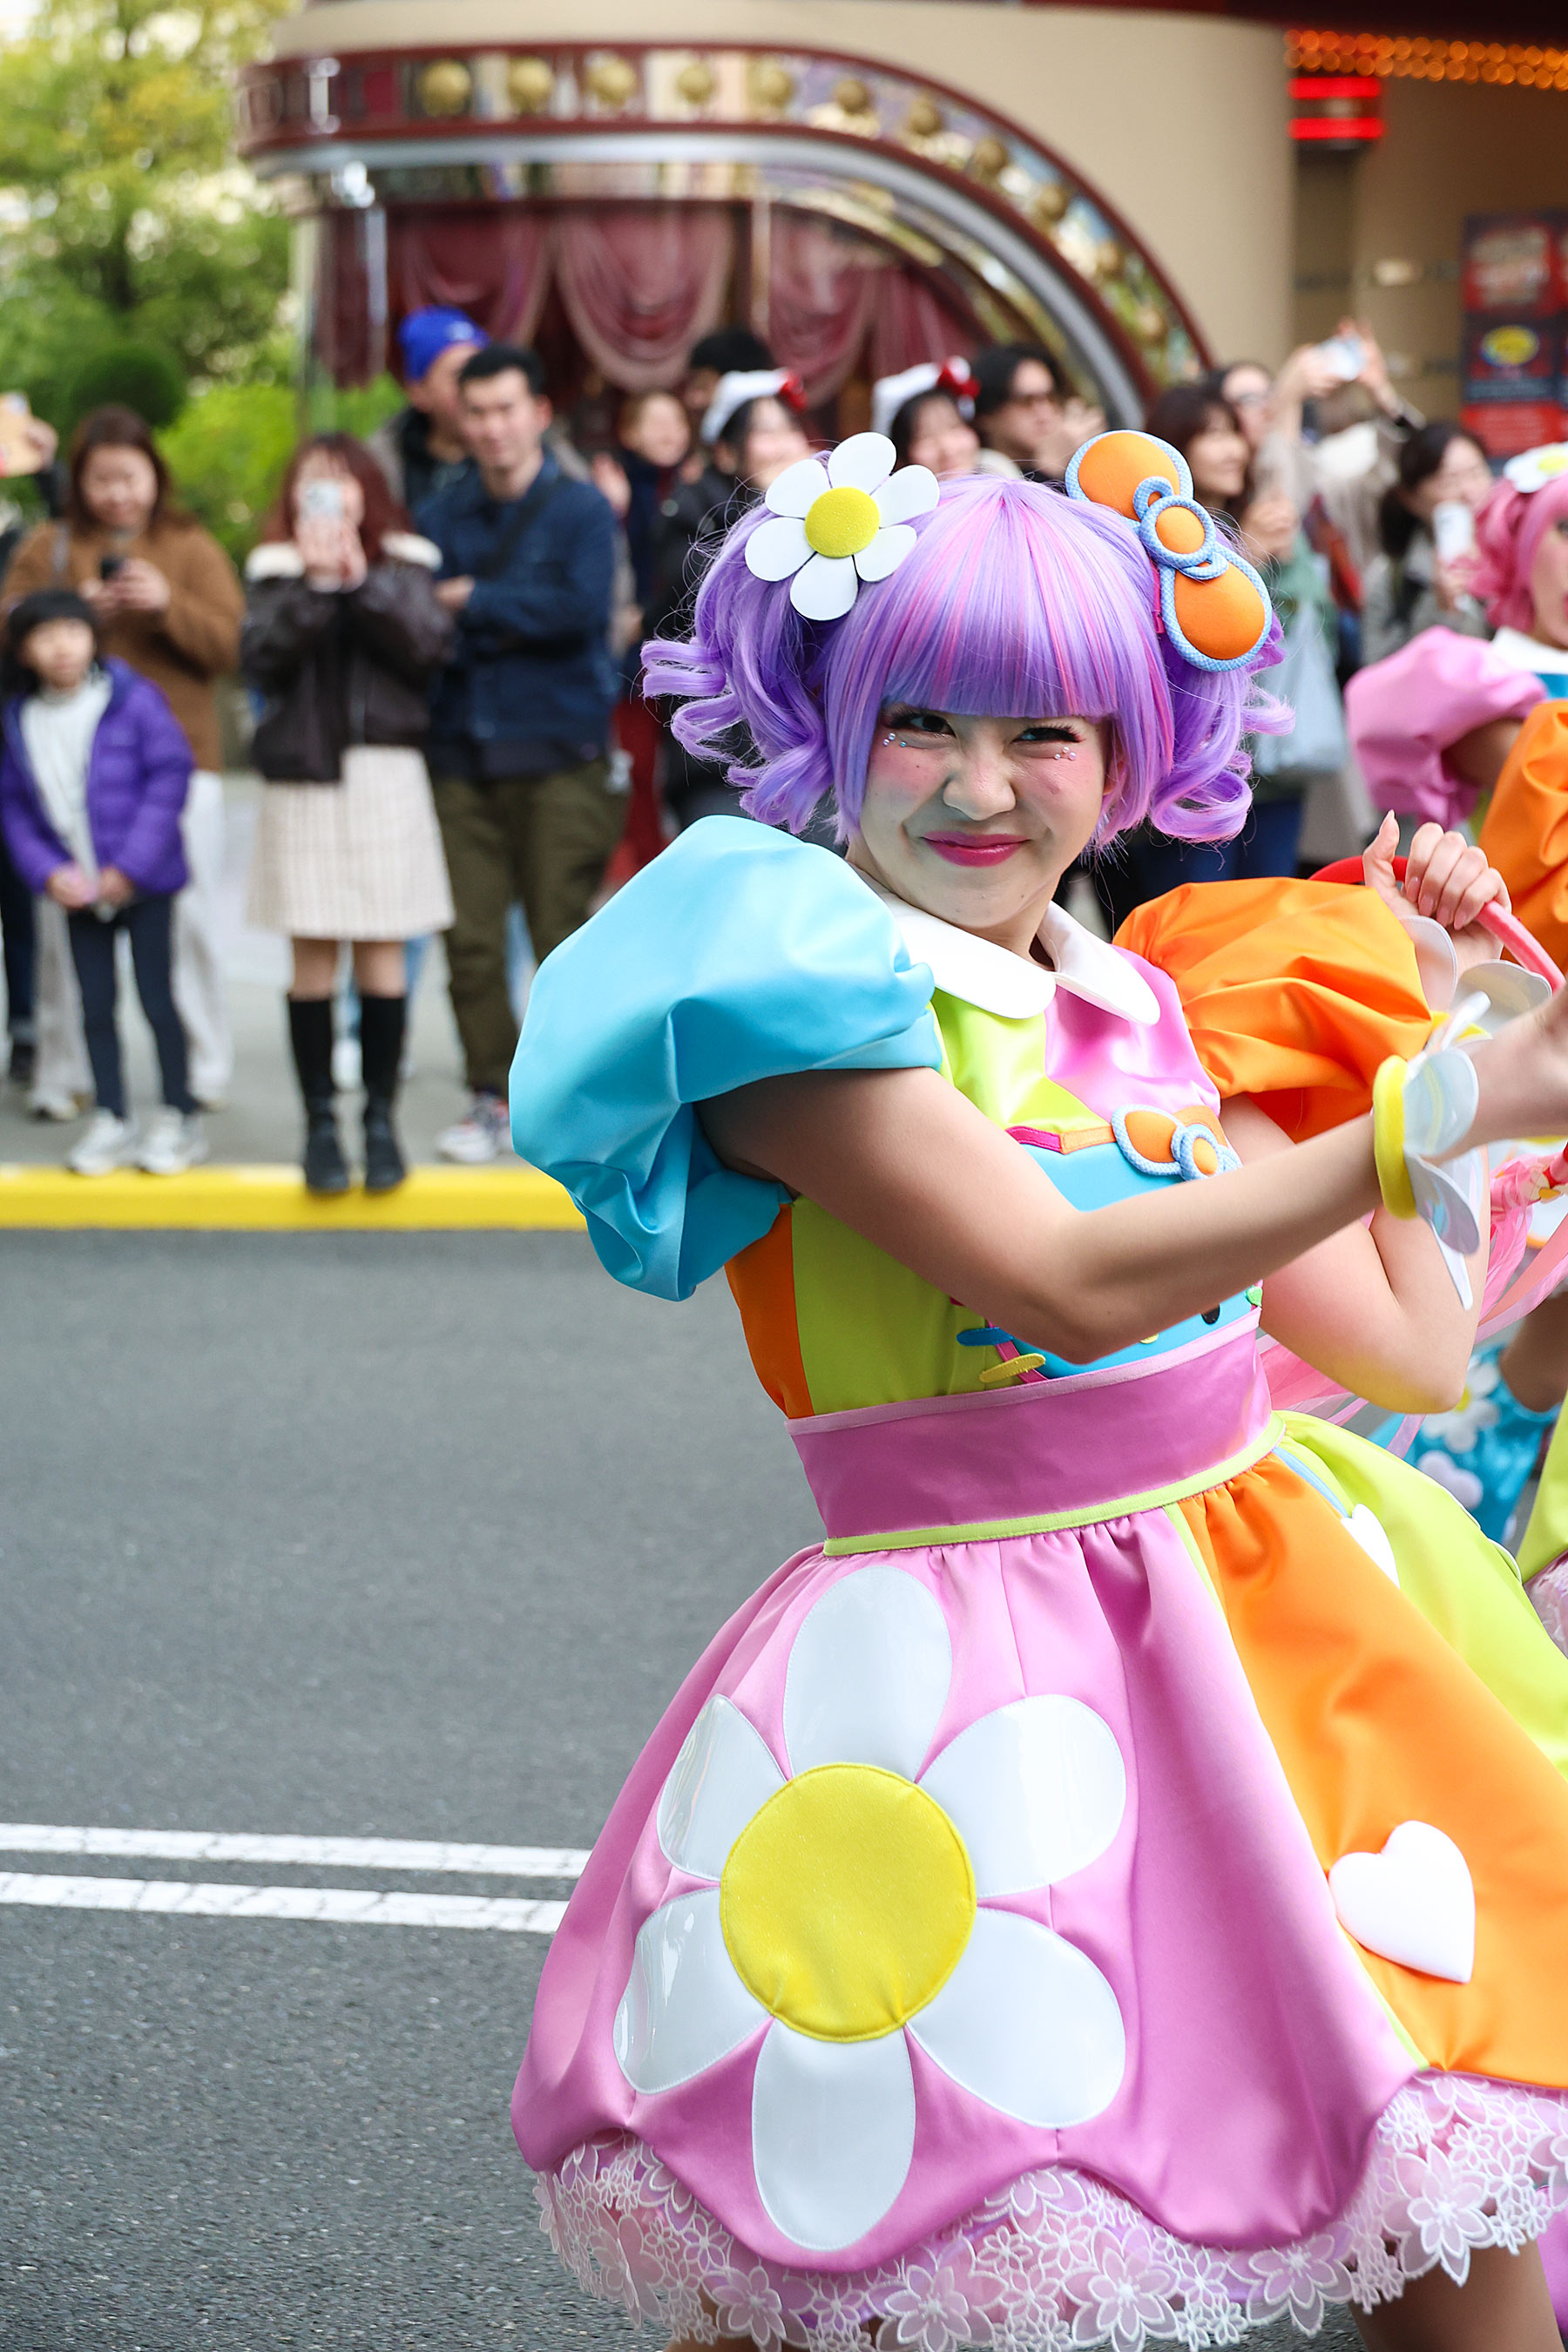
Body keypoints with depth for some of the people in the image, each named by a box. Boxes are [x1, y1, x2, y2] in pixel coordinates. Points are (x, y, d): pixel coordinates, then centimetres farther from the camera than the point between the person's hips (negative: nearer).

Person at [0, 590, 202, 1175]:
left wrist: (132, 867, -14)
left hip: (141, 883, -4)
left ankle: (180, 1120, 12)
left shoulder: (132, 701, -11)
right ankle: (110, 1121, 17)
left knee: (157, 998, 0)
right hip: (78, 887, 4)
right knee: (95, 1005, 8)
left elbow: (170, 775, -12)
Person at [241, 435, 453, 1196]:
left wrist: (360, 579, -12)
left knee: (382, 954, 0)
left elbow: (428, 643, -8)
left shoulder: (402, 565, 8)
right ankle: (320, 1121, 6)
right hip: (303, 776, 0)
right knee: (313, 956, -1)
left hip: (384, 772, 0)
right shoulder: (276, 570, 8)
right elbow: (262, 655, -7)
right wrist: (315, 583, -14)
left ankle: (380, 1119, 9)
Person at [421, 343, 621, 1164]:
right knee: (471, 940, -1)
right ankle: (491, 1095, 9)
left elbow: (581, 607, -13)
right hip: (462, 750, 3)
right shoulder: (442, 516, 14)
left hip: (558, 755, -3)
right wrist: (514, 626, -11)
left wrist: (473, 602, -6)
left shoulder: (581, 510, 3)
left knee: (563, 935, -4)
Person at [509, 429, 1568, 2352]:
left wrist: (1399, 1009, 11)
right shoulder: (792, 995, -11)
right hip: (973, 1668, -6)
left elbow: (1411, 1347, 9)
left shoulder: (1149, 1013, 9)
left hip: (1254, 1600, 6)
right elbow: (1069, 1283, -25)